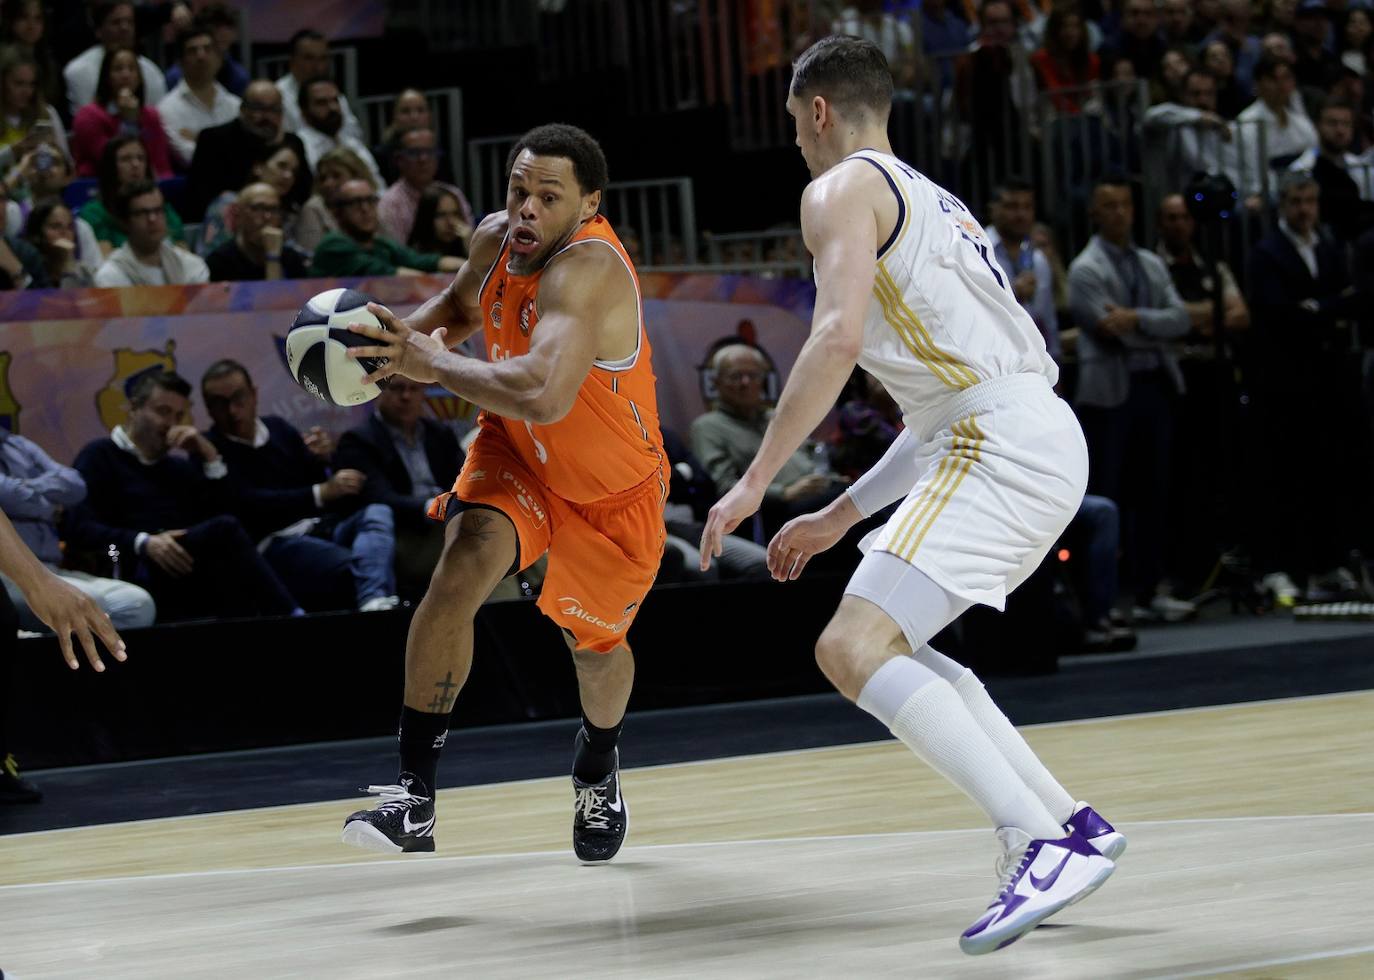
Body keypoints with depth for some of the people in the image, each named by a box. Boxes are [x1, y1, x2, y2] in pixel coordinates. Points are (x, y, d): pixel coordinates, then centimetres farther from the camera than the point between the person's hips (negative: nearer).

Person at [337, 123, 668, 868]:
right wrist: (401, 335, -10)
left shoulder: (587, 269, -38)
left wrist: (432, 364, -43)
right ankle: (415, 795, -21)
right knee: (462, 570, -25)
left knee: (595, 647, 17)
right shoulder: (495, 239, -15)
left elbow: (543, 394, -54)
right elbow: (462, 305, 10)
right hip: (518, 452, 4)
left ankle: (597, 769, 53)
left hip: (613, 489, -4)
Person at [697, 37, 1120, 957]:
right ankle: (1069, 824, 15)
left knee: (853, 649, -16)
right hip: (1043, 440, 10)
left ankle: (1042, 841, -27)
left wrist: (755, 482, -13)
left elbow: (840, 337, -16)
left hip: (1000, 447, -10)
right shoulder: (929, 200, 31)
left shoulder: (843, 189, 1)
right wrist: (839, 517, 32)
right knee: (892, 644, 21)